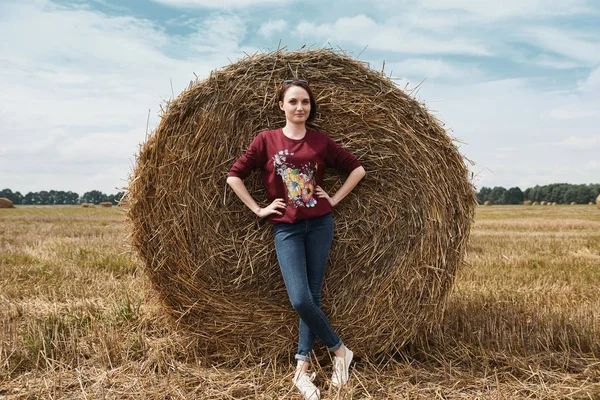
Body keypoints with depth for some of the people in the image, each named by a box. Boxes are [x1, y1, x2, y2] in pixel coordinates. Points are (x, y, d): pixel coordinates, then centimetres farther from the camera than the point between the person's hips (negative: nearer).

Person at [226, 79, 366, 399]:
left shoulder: (321, 141, 3)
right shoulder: (266, 140, 0)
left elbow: (357, 169, 10)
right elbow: (234, 176, 0)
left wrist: (335, 198, 2)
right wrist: (258, 209, -3)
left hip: (319, 225, 1)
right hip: (286, 228, -1)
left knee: (313, 297, 3)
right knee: (300, 300, -12)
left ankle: (302, 368, 16)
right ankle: (339, 349, 12)